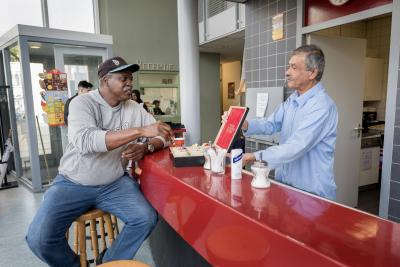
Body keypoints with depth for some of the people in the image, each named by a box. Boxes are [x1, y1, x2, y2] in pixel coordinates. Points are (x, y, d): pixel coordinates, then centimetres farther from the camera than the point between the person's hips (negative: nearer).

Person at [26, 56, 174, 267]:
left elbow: (162, 136, 1)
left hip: (115, 183, 3)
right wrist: (140, 131, -37)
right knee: (39, 238, -19)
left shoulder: (134, 108, 1)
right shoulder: (83, 102, -12)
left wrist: (146, 147, -22)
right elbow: (85, 141, -31)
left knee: (147, 218, -18)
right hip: (74, 184, -2)